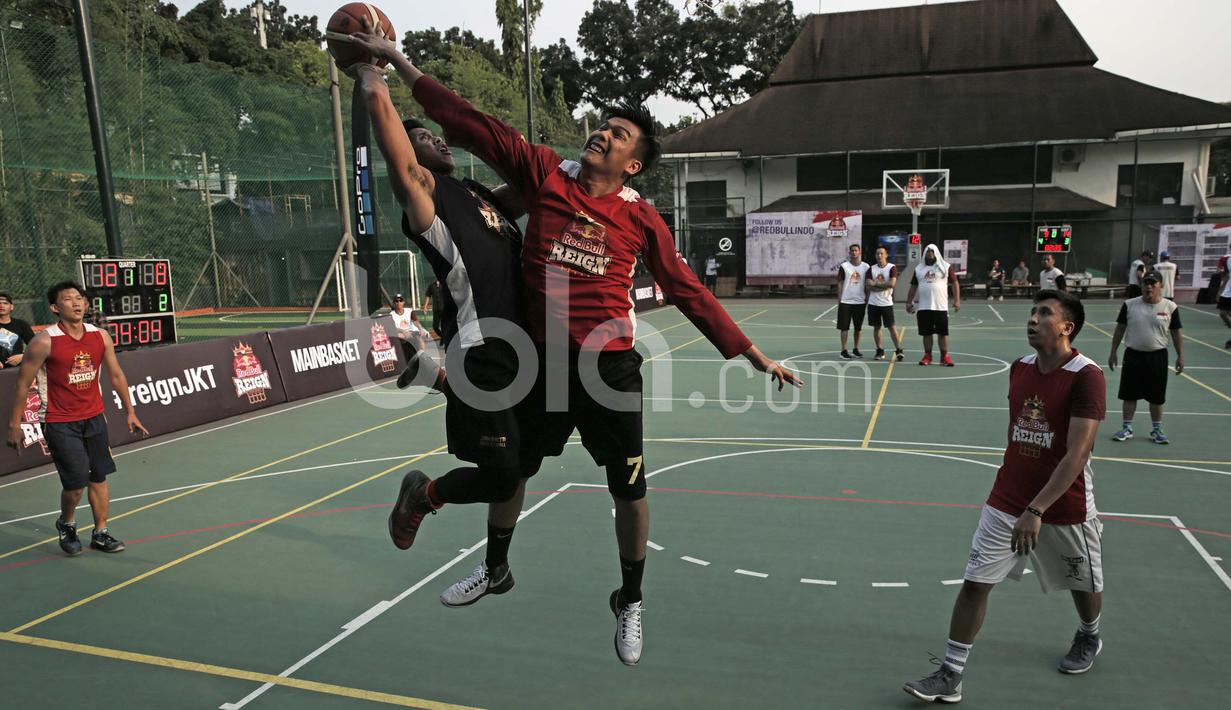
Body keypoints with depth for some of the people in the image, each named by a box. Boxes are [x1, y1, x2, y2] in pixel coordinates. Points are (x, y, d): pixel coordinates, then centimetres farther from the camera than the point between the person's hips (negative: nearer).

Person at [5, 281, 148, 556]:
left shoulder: (101, 336, -1)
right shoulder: (44, 342, -14)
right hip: (59, 424, -4)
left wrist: (130, 412, 10)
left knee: (99, 478, 9)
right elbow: (23, 383, -5)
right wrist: (15, 424, -3)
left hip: (94, 418, 5)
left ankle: (100, 534, 22)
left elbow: (116, 375, 9)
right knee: (76, 483, -6)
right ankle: (66, 524, 24)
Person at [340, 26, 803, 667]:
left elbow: (687, 290, 3)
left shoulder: (640, 217, -2)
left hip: (610, 369, -1)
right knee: (512, 470, 18)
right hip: (542, 363, 2)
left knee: (629, 494, 3)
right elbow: (472, 125, 1)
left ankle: (629, 602, 30)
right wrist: (397, 62, 1)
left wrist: (754, 355, 2)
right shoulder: (545, 173, 0)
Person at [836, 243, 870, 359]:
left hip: (860, 302, 3)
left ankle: (856, 349, 22)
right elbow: (840, 284, -1)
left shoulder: (865, 266, 4)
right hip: (846, 302, -2)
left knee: (858, 327, 10)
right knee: (844, 327, -1)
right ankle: (844, 350, 5)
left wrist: (867, 300, 4)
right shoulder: (844, 266, -2)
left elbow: (867, 285, 9)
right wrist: (839, 300, -5)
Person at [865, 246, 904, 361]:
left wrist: (876, 284, -10)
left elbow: (892, 283, -17)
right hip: (873, 303, 3)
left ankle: (899, 351, 1)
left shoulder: (892, 268, -4)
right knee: (876, 327, 7)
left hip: (887, 303, -3)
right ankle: (880, 351, 16)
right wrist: (884, 286, -14)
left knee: (891, 327, -3)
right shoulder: (871, 269, 6)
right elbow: (869, 286, -5)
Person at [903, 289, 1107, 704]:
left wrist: (1036, 510, -29)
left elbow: (1077, 454, -25)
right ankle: (950, 677, 5)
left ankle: (1089, 638, 53)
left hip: (1065, 507, -4)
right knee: (975, 583, -2)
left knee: (1083, 583, 21)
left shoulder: (1086, 376, -19)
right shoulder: (1019, 368, 0)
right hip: (1007, 501, 4)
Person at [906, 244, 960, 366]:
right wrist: (909, 302, 13)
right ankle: (927, 356, 15)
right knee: (926, 333, 6)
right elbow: (913, 286, 17)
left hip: (941, 307, -3)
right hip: (923, 307, 3)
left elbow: (954, 283, 1)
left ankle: (945, 356, 7)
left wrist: (957, 300, -8)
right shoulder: (919, 269, 12)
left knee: (943, 333, 0)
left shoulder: (946, 267, 2)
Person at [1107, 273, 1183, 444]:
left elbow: (1176, 333, 3)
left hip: (1157, 356, 0)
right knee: (1129, 394, 6)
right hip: (1133, 355, 0)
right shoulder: (1129, 305, -3)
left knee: (1157, 397, 8)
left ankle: (1156, 430, 22)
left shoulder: (1170, 307, -3)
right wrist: (1113, 352, 3)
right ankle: (1127, 428, 17)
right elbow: (1120, 329, 4)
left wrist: (1180, 356, 0)